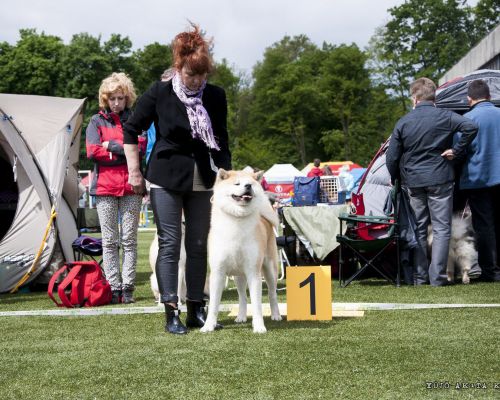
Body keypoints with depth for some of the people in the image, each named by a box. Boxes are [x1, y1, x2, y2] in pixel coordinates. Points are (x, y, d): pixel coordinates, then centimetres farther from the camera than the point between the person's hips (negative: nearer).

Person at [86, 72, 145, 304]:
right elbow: (93, 151, -5)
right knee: (109, 240, 1)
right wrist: (126, 151, -4)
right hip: (105, 187, 0)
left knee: (130, 239, 1)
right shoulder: (97, 121, 10)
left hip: (131, 187, 0)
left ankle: (128, 288, 3)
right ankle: (113, 288, 3)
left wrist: (111, 145, -6)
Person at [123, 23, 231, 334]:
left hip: (203, 179, 3)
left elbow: (222, 141, 8)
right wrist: (134, 171, 0)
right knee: (170, 244, -4)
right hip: (166, 177, -3)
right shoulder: (159, 93, -8)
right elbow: (132, 130, 2)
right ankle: (171, 312, -1)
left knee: (199, 245, 6)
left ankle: (197, 308, 15)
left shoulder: (216, 96, -1)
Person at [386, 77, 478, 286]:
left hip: (413, 182, 2)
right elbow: (471, 127, -21)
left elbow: (392, 157, 0)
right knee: (441, 228, 2)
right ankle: (437, 276, -5)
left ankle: (419, 276, 12)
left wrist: (395, 178, 16)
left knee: (418, 229, 11)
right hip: (440, 179, -2)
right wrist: (457, 150, -9)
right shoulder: (445, 116, -5)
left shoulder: (403, 122, 0)